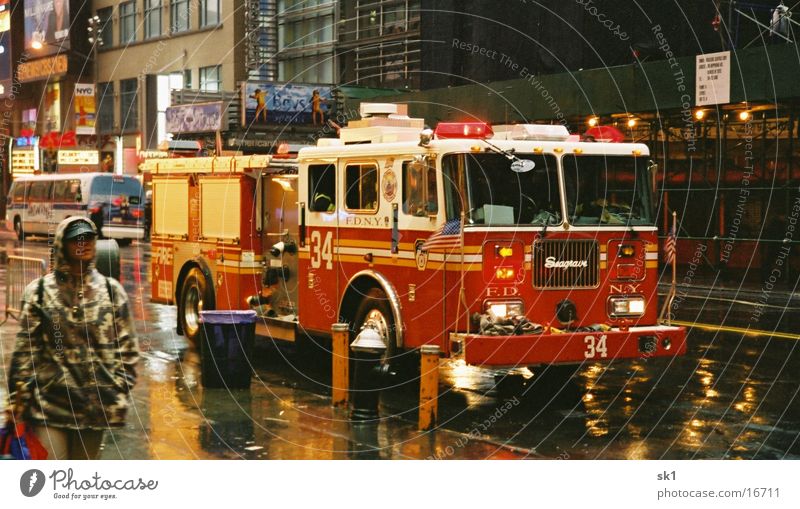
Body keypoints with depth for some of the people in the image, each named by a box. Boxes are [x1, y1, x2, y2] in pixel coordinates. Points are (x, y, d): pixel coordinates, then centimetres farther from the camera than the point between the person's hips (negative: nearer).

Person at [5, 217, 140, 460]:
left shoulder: (111, 290, 4)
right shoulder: (40, 291, 0)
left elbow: (127, 347, 7)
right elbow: (24, 348, 2)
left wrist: (120, 393, 1)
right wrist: (17, 399, 0)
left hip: (96, 404, 2)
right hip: (49, 403, -2)